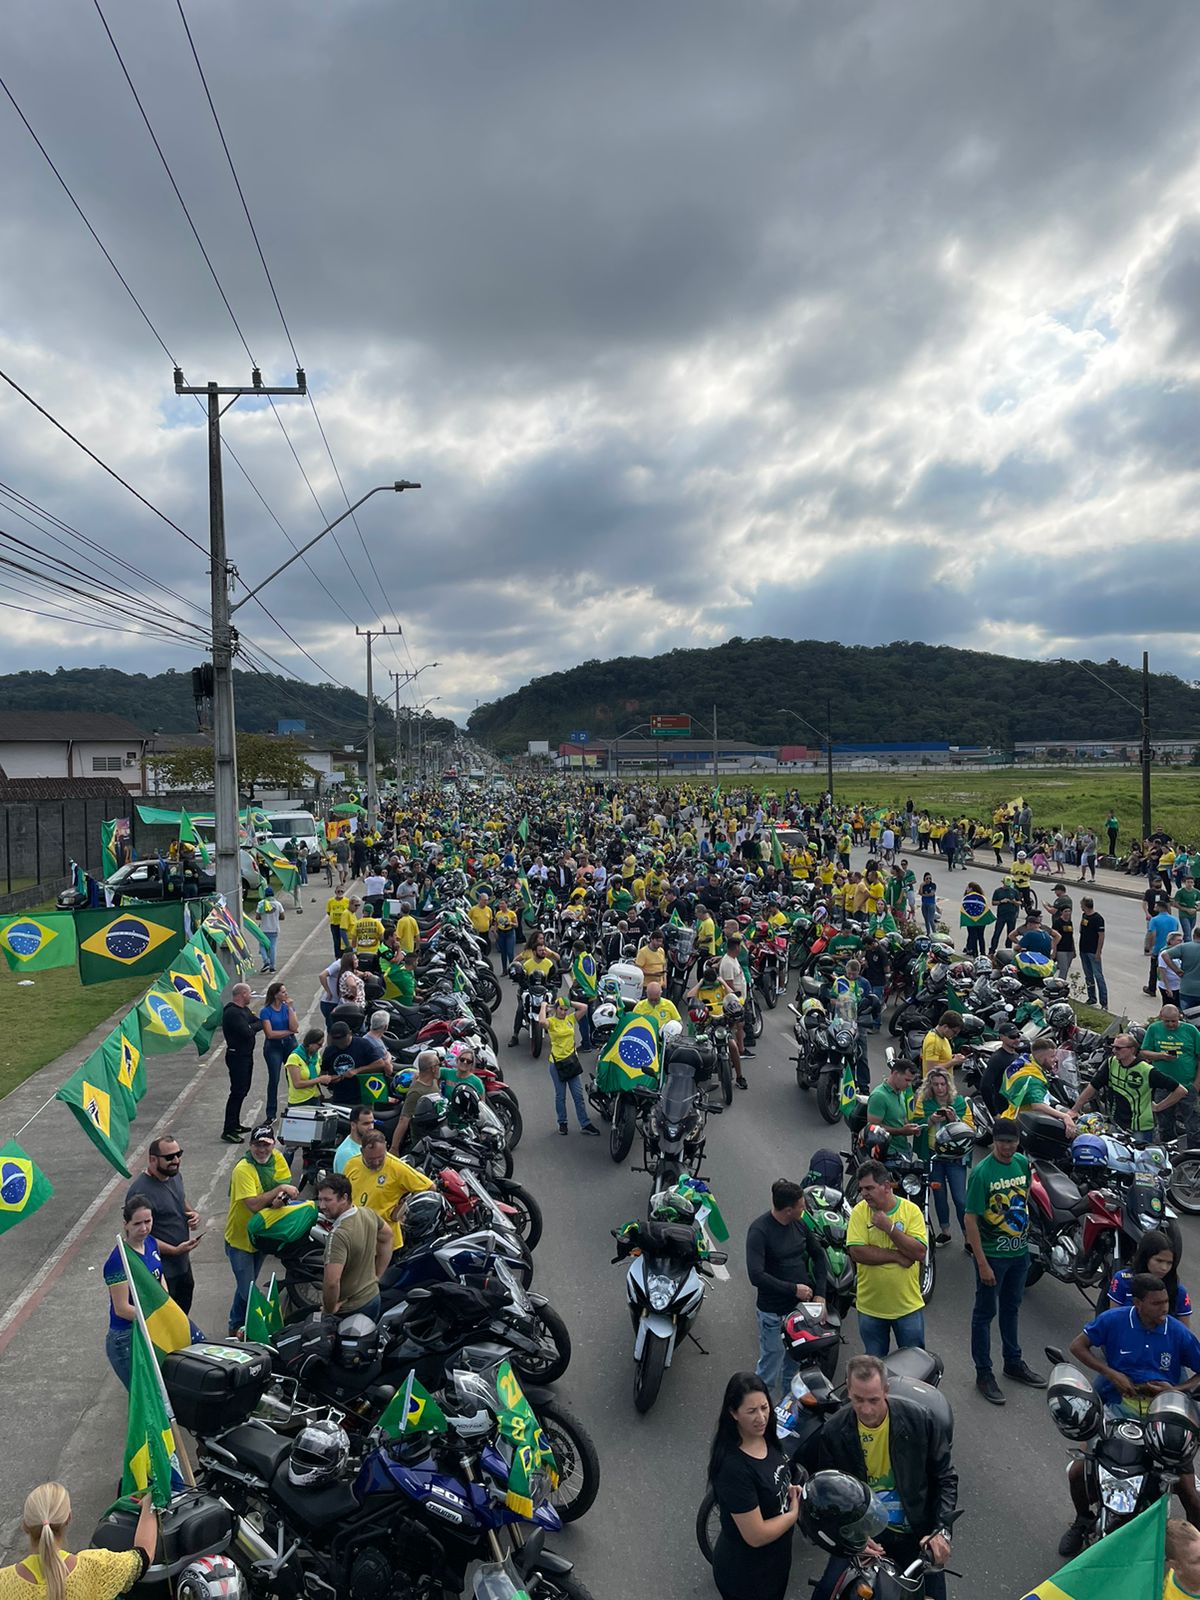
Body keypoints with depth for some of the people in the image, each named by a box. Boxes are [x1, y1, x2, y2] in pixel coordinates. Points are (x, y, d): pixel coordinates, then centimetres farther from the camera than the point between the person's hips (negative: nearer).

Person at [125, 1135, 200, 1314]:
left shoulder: (174, 1175, -1)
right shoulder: (140, 1193, -29)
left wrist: (192, 1213, -3)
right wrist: (175, 1250, -27)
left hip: (183, 1261, 8)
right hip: (162, 1270, -8)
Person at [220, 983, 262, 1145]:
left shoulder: (244, 1010, 12)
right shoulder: (232, 1013, -21)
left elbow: (259, 1022, 9)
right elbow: (247, 1032, -27)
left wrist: (252, 1026, -11)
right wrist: (256, 1025, -9)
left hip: (245, 1055, 10)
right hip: (237, 1057, -10)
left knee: (242, 1090, 18)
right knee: (237, 1092, -9)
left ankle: (235, 1124, 30)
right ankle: (228, 1131, -6)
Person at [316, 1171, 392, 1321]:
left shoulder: (339, 1234, -32)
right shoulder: (368, 1213, -7)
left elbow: (332, 1281, -39)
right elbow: (387, 1237, 11)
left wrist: (329, 1309, -20)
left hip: (349, 1311, -7)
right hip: (373, 1298, 7)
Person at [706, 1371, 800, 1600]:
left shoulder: (765, 1438, -9)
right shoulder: (734, 1467, -35)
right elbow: (756, 1536, -30)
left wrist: (791, 1490, -8)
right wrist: (795, 1512, -17)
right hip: (745, 1574, -8)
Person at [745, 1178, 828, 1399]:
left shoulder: (800, 1223, 1)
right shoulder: (759, 1230, -19)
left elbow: (818, 1256, 14)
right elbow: (756, 1275, -25)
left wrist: (819, 1294, 3)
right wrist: (793, 1289, -20)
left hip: (801, 1306, 6)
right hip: (773, 1312, -6)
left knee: (794, 1367, 19)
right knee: (769, 1371, 1)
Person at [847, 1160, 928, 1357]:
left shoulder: (911, 1210, -9)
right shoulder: (859, 1212, -8)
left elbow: (920, 1252, -18)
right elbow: (857, 1252, -19)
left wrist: (889, 1227, -24)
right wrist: (898, 1256, -18)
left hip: (908, 1305, -1)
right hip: (870, 1306, 1)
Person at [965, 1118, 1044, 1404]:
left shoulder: (1022, 1163, -2)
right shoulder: (982, 1172, -21)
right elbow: (971, 1220, -20)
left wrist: (1023, 1225, 13)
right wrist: (982, 1264, -21)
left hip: (1019, 1251, 6)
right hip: (992, 1254, -6)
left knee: (1012, 1308, 22)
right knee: (985, 1313, 7)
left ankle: (1014, 1362, 39)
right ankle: (983, 1374, 18)